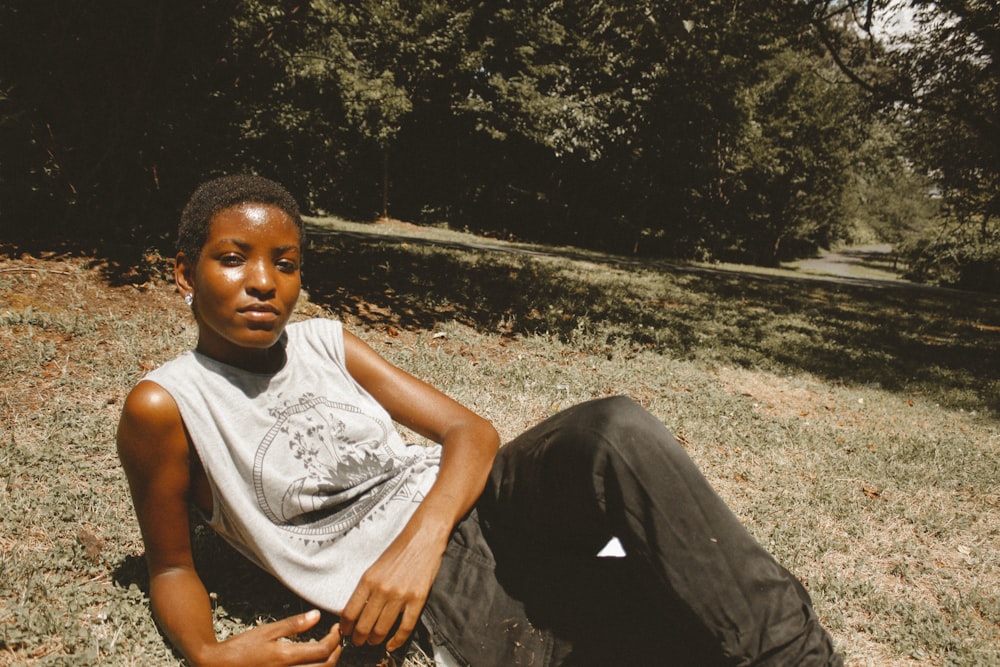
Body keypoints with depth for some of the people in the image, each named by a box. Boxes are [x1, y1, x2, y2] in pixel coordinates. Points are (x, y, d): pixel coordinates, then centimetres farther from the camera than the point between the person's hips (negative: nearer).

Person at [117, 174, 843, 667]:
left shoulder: (326, 343, 9)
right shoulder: (166, 403, -2)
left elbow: (473, 429, 3)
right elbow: (172, 564, 7)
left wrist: (422, 533, -17)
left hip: (474, 503, 4)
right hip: (439, 589, -4)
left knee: (616, 431, -29)